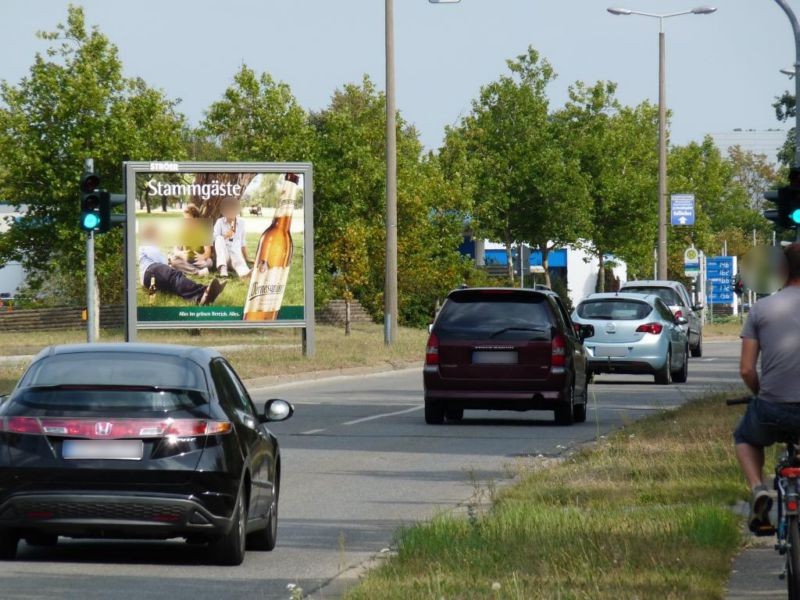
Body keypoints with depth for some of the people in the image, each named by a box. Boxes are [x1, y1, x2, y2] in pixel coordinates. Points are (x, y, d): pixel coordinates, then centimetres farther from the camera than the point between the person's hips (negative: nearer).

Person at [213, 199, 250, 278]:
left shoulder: (241, 222, 14)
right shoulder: (220, 222, 5)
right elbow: (213, 238, -7)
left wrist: (246, 258, 21)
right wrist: (225, 236, -23)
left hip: (236, 253, 0)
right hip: (223, 254, 0)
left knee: (239, 260, -37)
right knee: (219, 238, -30)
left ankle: (245, 272, -76)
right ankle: (222, 267, -44)